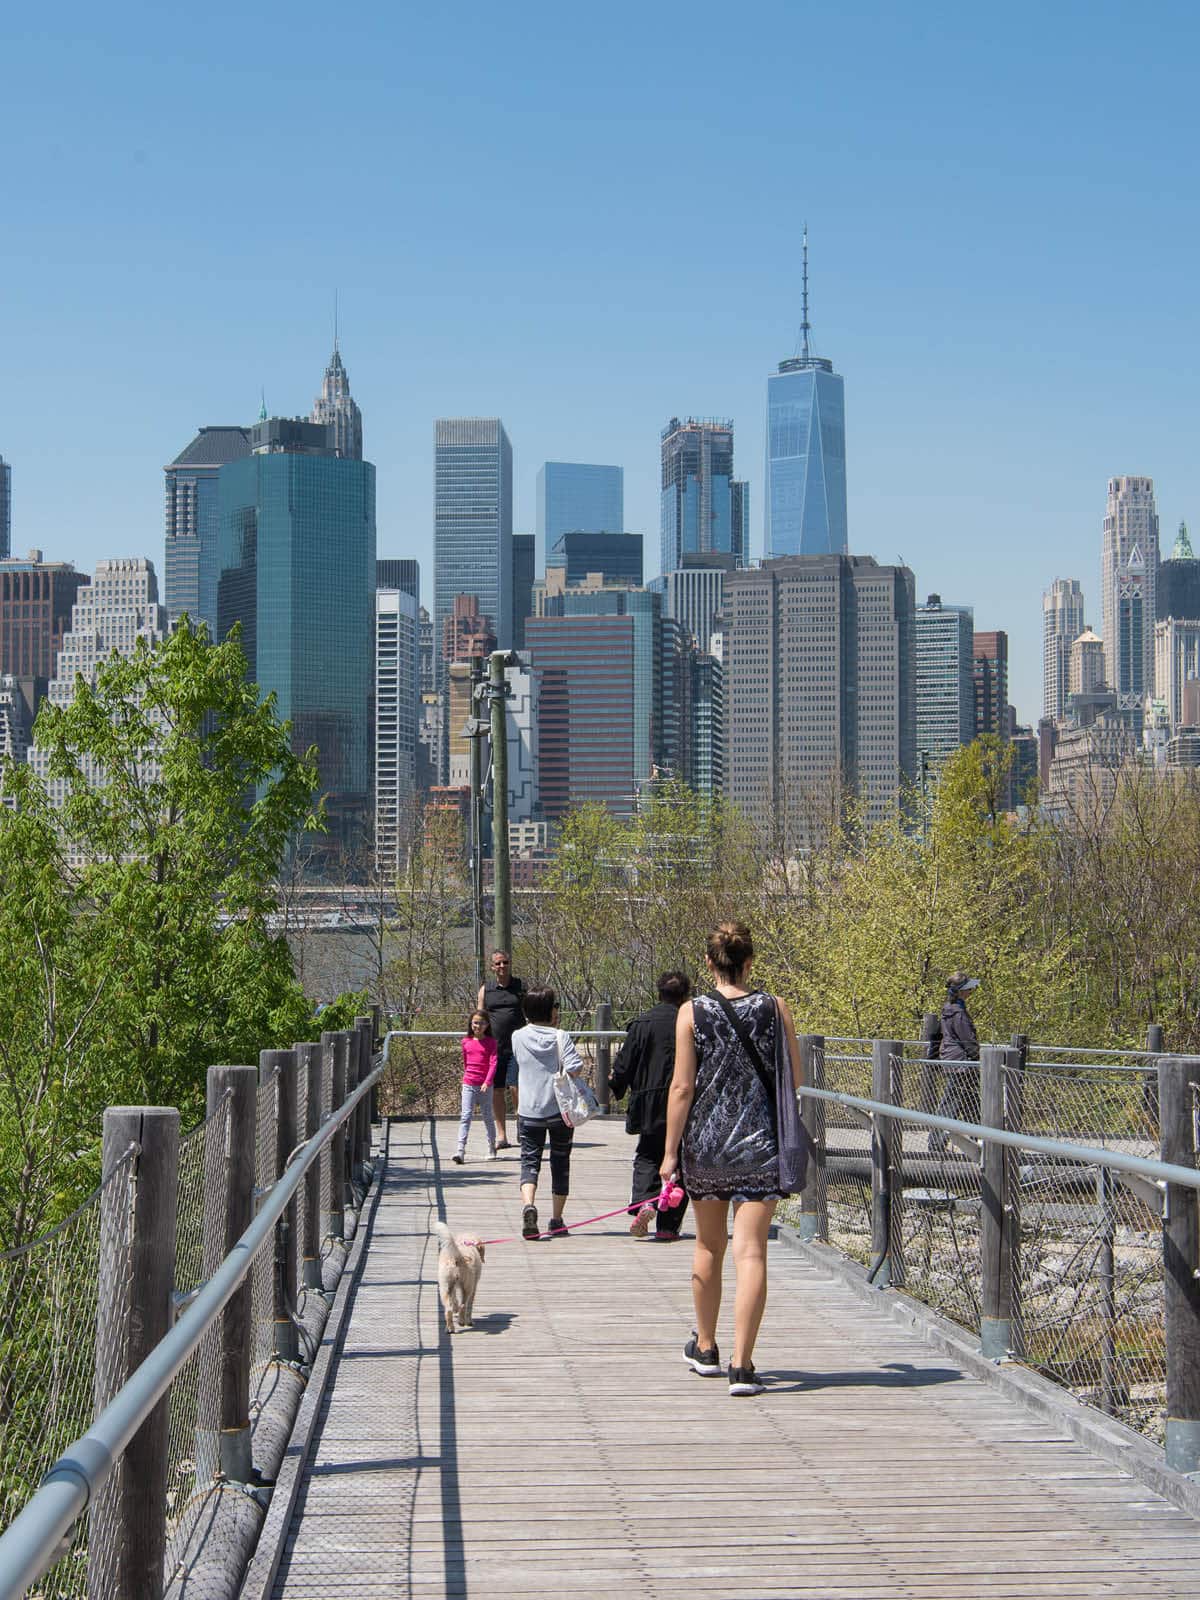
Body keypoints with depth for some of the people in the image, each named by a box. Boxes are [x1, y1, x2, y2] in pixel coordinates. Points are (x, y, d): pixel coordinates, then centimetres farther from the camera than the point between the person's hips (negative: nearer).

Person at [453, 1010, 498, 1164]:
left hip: (485, 1086, -2)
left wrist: (487, 1082, -20)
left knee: (488, 1117, 10)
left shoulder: (491, 1042, -3)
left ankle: (491, 1148, 25)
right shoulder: (466, 1042, 6)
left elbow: (493, 1063, -10)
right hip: (468, 1085, 2)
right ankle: (460, 1150, -16)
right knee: (466, 1116, -8)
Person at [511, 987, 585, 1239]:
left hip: (528, 1112, 1)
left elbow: (513, 1075, 10)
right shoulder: (560, 1036, -9)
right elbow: (575, 1068, -18)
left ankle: (529, 1205, -24)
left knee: (530, 1162, 3)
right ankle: (557, 1221, 15)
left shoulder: (518, 1037, 0)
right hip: (559, 1111, -1)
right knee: (560, 1163, 12)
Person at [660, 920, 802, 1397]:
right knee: (751, 1251, -3)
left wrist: (671, 1151, -1)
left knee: (709, 1246, 18)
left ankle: (705, 1348, 33)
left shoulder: (692, 1012, -5)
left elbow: (683, 1086, -7)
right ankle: (741, 1366, -10)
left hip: (704, 1145, 1)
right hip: (760, 1146, -1)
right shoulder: (775, 1009, -2)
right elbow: (795, 1083, 4)